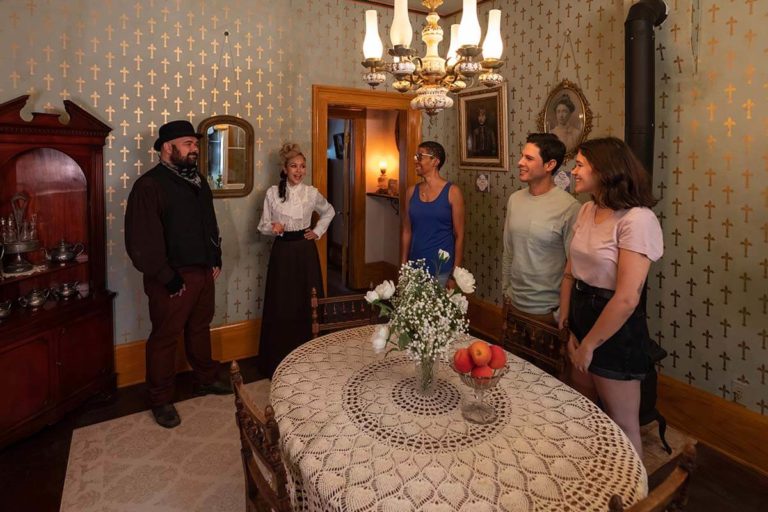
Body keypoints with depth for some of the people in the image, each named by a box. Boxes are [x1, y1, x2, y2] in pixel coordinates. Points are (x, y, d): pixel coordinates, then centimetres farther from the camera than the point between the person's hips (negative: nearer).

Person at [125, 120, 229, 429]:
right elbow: (142, 241, -19)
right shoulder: (149, 185, -15)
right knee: (165, 337, 6)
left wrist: (216, 259, 11)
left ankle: (205, 379, 38)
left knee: (200, 328, 20)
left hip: (204, 272, 7)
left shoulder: (198, 181, 10)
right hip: (174, 279, -7)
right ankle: (161, 400, 22)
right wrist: (167, 278, -18)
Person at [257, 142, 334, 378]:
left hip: (305, 252, 1)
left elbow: (329, 212, 19)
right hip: (282, 252, 0)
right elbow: (263, 226, 2)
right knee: (280, 306, 3)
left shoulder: (312, 193, 0)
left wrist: (318, 231, 8)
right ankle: (278, 362, 18)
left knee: (307, 304, 5)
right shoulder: (272, 193, -1)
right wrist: (273, 228, -19)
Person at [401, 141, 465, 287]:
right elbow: (406, 231, 8)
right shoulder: (412, 191, 5)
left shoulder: (452, 192, -6)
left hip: (442, 270, -3)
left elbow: (459, 235, -5)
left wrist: (455, 273, -8)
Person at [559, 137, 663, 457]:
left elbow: (627, 299, -24)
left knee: (622, 424, 12)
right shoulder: (587, 211, 3)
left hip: (615, 331, -8)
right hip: (582, 316, 8)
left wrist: (589, 345, -14)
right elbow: (570, 273, 5)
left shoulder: (637, 220, -21)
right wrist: (567, 327, 0)